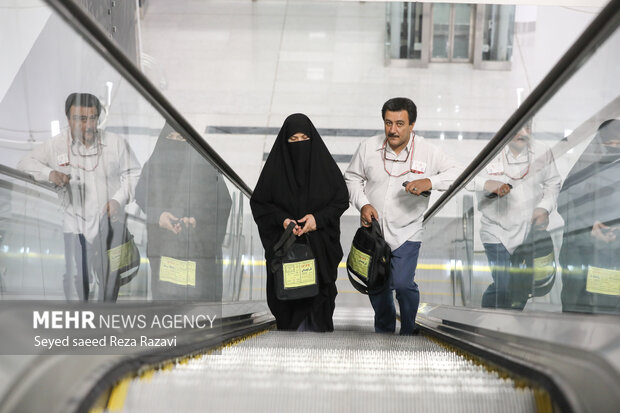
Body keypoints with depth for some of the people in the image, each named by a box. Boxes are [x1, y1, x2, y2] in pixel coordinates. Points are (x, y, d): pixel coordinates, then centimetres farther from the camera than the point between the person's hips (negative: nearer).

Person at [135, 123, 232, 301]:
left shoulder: (205, 166, 4)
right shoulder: (152, 167, 13)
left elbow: (223, 203, -3)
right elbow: (139, 202, 6)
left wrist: (197, 219, -19)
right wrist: (157, 216, -14)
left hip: (199, 248, -2)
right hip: (162, 245, 2)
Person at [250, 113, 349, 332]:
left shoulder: (324, 163, -2)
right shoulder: (275, 166, -2)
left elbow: (342, 199, 2)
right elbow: (258, 202, 3)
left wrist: (318, 218, -14)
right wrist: (282, 219, -13)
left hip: (320, 246, 0)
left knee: (319, 294, 2)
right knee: (290, 294, -1)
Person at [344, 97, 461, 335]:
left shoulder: (427, 152, -7)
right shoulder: (368, 148, -2)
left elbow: (456, 174, -10)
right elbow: (352, 178, 9)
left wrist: (429, 182, -27)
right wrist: (363, 204, -8)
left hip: (406, 233, -3)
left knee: (402, 283, -17)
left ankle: (409, 331, 10)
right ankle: (384, 330, 40)